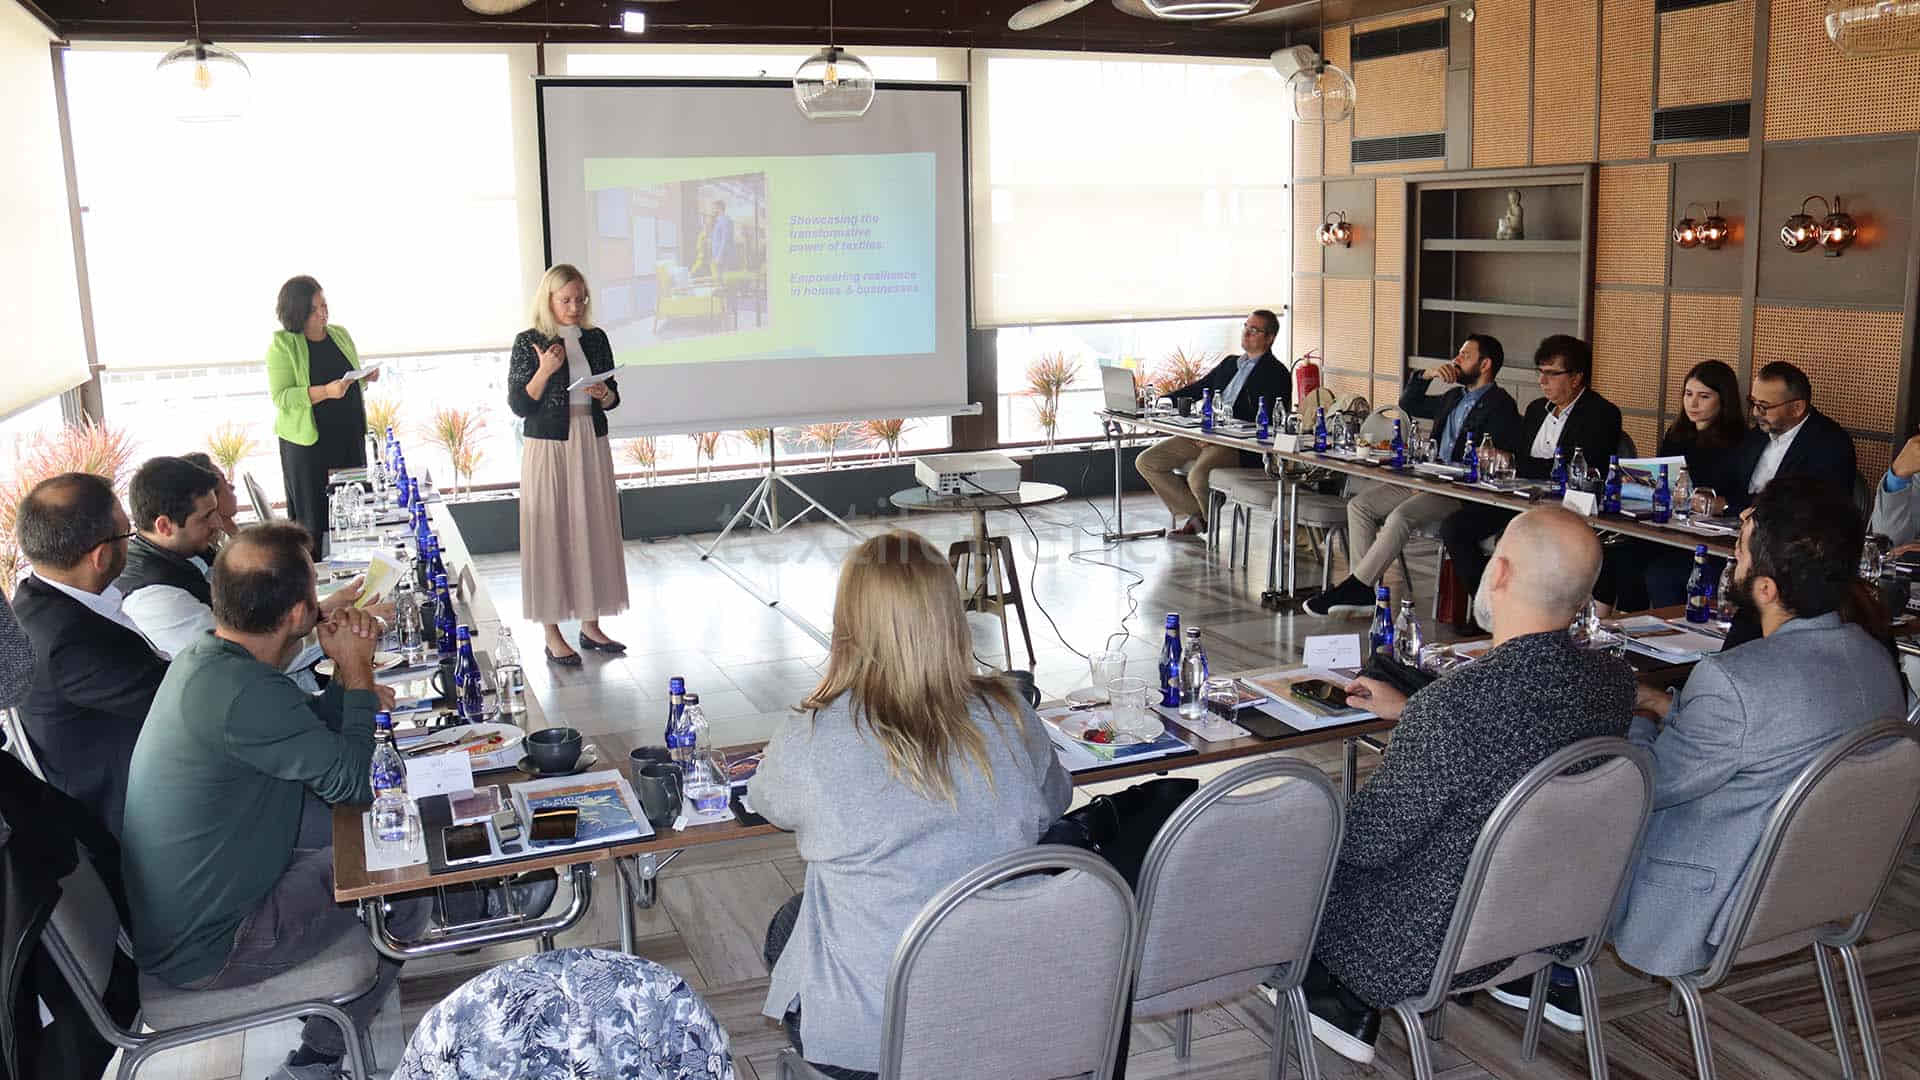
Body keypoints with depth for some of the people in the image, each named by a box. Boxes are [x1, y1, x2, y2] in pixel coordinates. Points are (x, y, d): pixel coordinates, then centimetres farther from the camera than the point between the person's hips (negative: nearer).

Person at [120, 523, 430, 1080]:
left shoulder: (203, 658, 0)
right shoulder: (242, 691, -32)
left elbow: (306, 736, 13)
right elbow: (351, 782, -21)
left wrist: (348, 678, -4)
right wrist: (357, 672, -11)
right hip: (203, 953, -9)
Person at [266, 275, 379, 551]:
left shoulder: (340, 334, 10)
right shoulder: (282, 344, -7)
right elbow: (281, 397, -14)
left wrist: (366, 377, -1)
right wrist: (326, 391, -27)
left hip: (350, 438, 5)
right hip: (308, 445, -5)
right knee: (314, 518, -3)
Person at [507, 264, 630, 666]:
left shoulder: (596, 339, 8)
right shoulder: (529, 342, -5)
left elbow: (613, 399, 14)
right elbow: (519, 405, -6)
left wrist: (603, 393, -8)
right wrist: (544, 371, -19)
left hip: (592, 445, 5)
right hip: (548, 447, -5)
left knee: (595, 531, 7)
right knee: (550, 534, -2)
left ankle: (590, 625, 19)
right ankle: (553, 636, 6)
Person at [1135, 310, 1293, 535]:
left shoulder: (1276, 373, -2)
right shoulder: (1230, 363, 23)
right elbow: (1196, 389, 25)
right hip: (1206, 435, 8)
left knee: (1197, 476, -34)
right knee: (1146, 461, -3)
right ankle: (1195, 514, 4)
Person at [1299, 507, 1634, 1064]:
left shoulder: (1450, 705, -36)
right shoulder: (1614, 680, -13)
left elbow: (1370, 839, -22)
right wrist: (1409, 710, 19)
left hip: (1427, 954, -7)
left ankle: (1343, 1009, 38)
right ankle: (1357, 1010, 35)